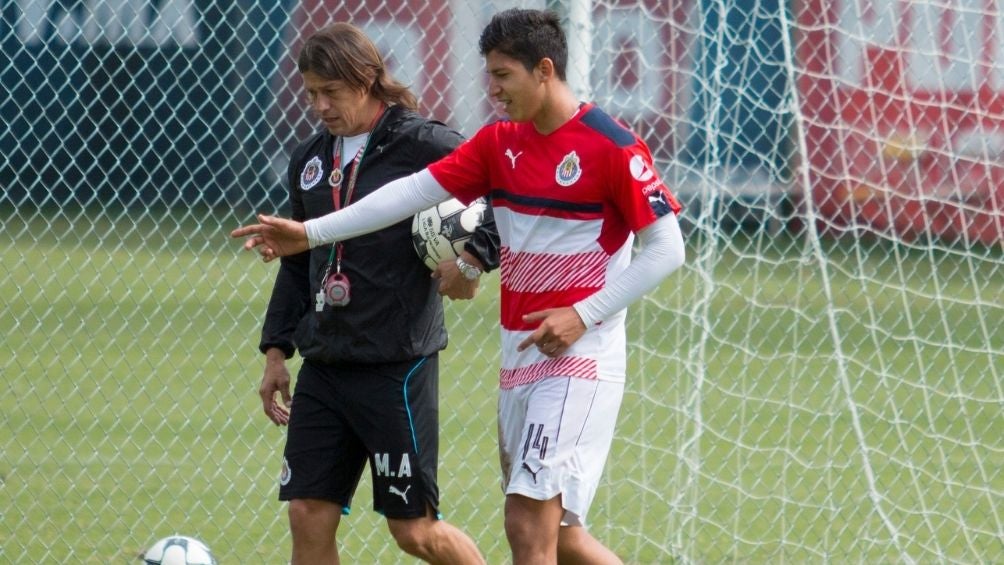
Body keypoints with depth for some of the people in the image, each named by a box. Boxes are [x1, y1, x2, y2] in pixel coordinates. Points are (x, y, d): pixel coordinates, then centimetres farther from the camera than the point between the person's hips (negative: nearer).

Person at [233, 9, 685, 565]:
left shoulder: (612, 147, -11)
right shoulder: (499, 142, 9)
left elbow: (665, 248, -10)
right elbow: (417, 189, 7)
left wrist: (584, 314, -15)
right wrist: (311, 232, 2)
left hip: (578, 355, -8)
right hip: (519, 353, 8)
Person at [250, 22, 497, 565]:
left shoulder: (423, 145, -9)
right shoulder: (310, 159, 12)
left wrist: (474, 256, -23)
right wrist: (276, 351, 17)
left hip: (397, 366, -6)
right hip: (324, 367, 6)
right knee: (309, 517, 1)